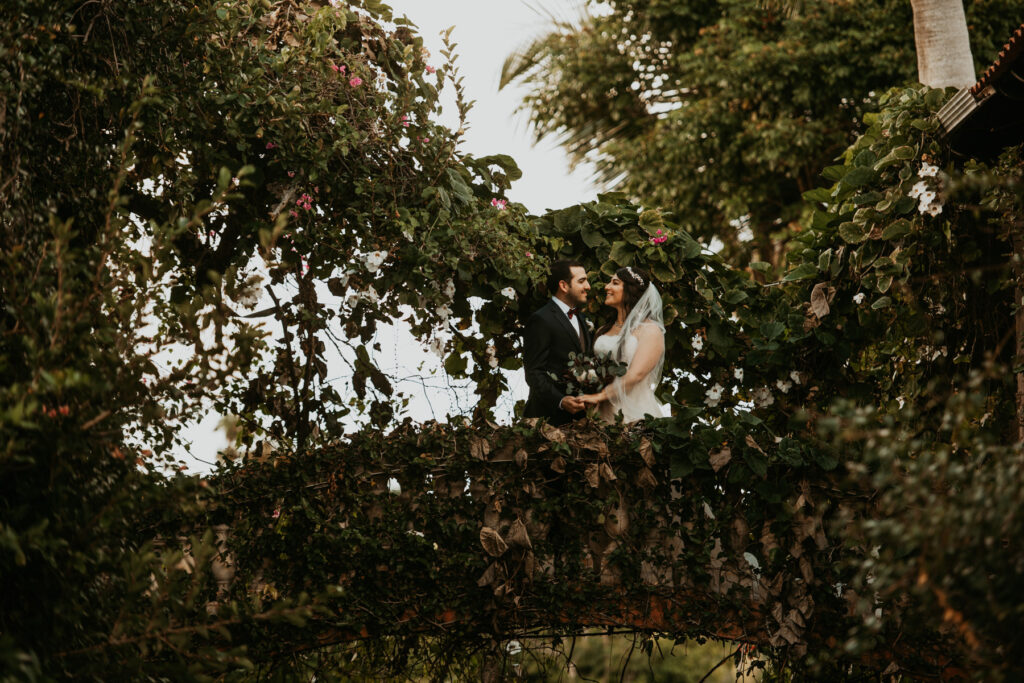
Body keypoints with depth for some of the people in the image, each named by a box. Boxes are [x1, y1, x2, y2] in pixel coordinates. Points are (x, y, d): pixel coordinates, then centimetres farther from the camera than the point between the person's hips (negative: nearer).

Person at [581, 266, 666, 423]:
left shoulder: (650, 330, -2)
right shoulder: (602, 332, 17)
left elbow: (636, 374, -13)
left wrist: (599, 396, -15)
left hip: (636, 414, -5)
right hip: (605, 413, 5)